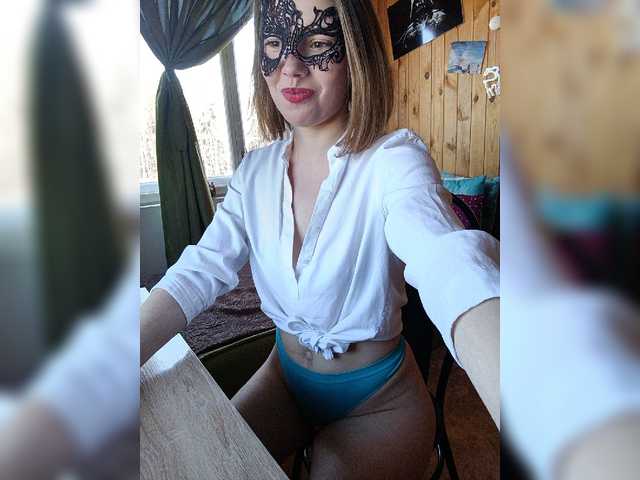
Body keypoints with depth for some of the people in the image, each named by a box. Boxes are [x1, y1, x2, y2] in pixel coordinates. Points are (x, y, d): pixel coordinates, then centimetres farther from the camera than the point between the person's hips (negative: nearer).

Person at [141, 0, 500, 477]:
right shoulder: (256, 170, -5)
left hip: (377, 401, -3)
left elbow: (452, 270, -40)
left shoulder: (394, 159, -22)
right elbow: (199, 272, -11)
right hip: (285, 374, 4)